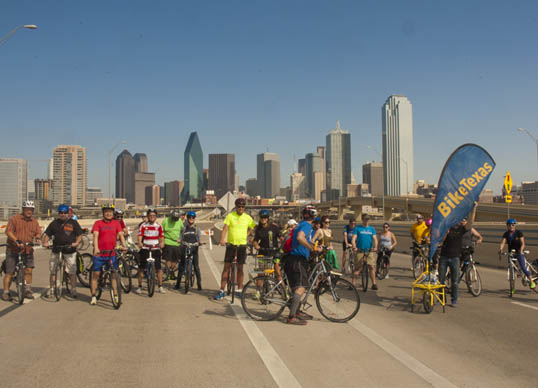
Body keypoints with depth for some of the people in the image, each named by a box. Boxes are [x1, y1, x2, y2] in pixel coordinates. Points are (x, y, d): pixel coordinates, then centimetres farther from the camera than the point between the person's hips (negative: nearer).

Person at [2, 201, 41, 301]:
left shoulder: (34, 222, 11)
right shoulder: (14, 219, -3)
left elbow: (38, 233, 7)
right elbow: (8, 231, -12)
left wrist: (37, 238, -17)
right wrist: (17, 241, -25)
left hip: (28, 250, 3)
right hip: (13, 250, -3)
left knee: (28, 270, -4)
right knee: (9, 272, 2)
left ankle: (28, 291, 7)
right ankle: (6, 292, 11)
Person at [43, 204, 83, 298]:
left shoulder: (73, 223, 6)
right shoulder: (54, 223, 11)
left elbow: (79, 235, 3)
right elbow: (47, 234, 12)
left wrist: (76, 242, -15)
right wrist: (45, 242, -7)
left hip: (70, 251, -2)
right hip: (56, 251, 2)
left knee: (72, 272, -1)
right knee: (53, 271, 6)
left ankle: (73, 290, 9)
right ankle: (51, 289, 18)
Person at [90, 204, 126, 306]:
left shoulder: (116, 223, 7)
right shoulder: (98, 223, -1)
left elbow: (120, 235, -1)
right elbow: (95, 235, -13)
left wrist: (124, 246, -18)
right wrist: (96, 248, -28)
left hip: (111, 254, 2)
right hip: (99, 254, -2)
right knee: (96, 274, 3)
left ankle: (116, 296, 13)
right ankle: (93, 297, 13)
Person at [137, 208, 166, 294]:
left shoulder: (159, 226, 4)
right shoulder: (143, 226, -1)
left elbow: (162, 237, 1)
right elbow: (140, 236, -9)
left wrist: (162, 243, -20)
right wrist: (140, 243, -30)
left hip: (155, 249, 1)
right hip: (145, 249, -1)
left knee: (159, 268, -4)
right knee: (141, 268, 2)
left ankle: (160, 287, 8)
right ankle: (139, 286, 14)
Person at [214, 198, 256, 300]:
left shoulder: (247, 218, 5)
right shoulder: (230, 216, -1)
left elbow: (252, 228, 19)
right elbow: (225, 228, -11)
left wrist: (245, 235, 6)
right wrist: (222, 239, -26)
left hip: (242, 245, 1)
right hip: (231, 244, -1)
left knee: (240, 268, 7)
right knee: (226, 267, -1)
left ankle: (240, 290, 17)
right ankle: (221, 291, 3)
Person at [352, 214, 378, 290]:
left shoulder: (371, 229, 12)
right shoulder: (358, 228, 4)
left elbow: (375, 239, 3)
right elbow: (353, 239, -4)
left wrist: (375, 247, -17)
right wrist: (354, 247, -22)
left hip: (370, 251, 2)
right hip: (360, 251, -2)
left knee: (371, 267, -5)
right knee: (357, 267, -2)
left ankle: (374, 283, 2)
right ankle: (353, 283, 3)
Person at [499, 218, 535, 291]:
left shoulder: (519, 232, -11)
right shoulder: (506, 234, -2)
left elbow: (522, 243, -17)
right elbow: (503, 242, -14)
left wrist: (521, 250, -35)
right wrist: (500, 249, -34)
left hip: (519, 252, -3)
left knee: (523, 267, -15)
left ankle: (531, 282, 4)